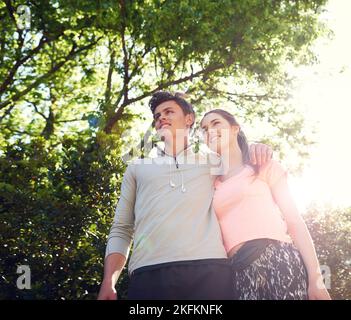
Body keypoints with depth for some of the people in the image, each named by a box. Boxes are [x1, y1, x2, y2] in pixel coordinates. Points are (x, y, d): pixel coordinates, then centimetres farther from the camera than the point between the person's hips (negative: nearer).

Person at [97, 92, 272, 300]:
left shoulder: (213, 162, 23)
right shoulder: (137, 168, 24)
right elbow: (121, 230, 19)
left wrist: (257, 150, 8)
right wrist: (108, 283, 4)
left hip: (209, 272, 0)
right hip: (148, 276, 1)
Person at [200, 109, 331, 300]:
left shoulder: (264, 167, 11)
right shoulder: (212, 185, 19)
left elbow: (294, 221, 4)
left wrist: (315, 278, -5)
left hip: (279, 261, -2)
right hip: (239, 273, 3)